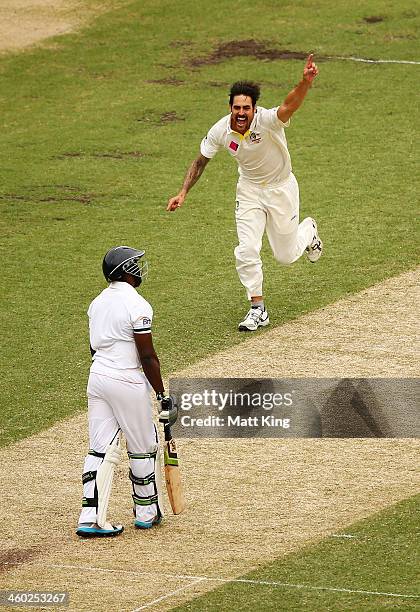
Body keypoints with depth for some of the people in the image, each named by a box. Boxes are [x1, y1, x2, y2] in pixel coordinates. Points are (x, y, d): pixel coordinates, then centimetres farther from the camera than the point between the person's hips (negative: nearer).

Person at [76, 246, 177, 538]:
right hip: (128, 380, -7)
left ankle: (90, 517, 0)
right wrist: (163, 397, -10)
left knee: (100, 448, 6)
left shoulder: (97, 303, 8)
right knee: (143, 448, 10)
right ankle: (147, 512, 22)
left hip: (97, 376, 7)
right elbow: (147, 356, -16)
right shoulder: (137, 305, -16)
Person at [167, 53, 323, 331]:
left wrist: (306, 82, -75)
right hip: (249, 190, 3)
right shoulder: (221, 131, -19)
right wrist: (183, 193, -11)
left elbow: (290, 106, -55)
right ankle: (258, 309, 5)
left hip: (281, 188, -3)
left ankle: (308, 230, 47)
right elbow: (201, 162, -3)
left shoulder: (267, 120, -34)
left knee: (286, 255, 12)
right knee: (247, 251, -9)